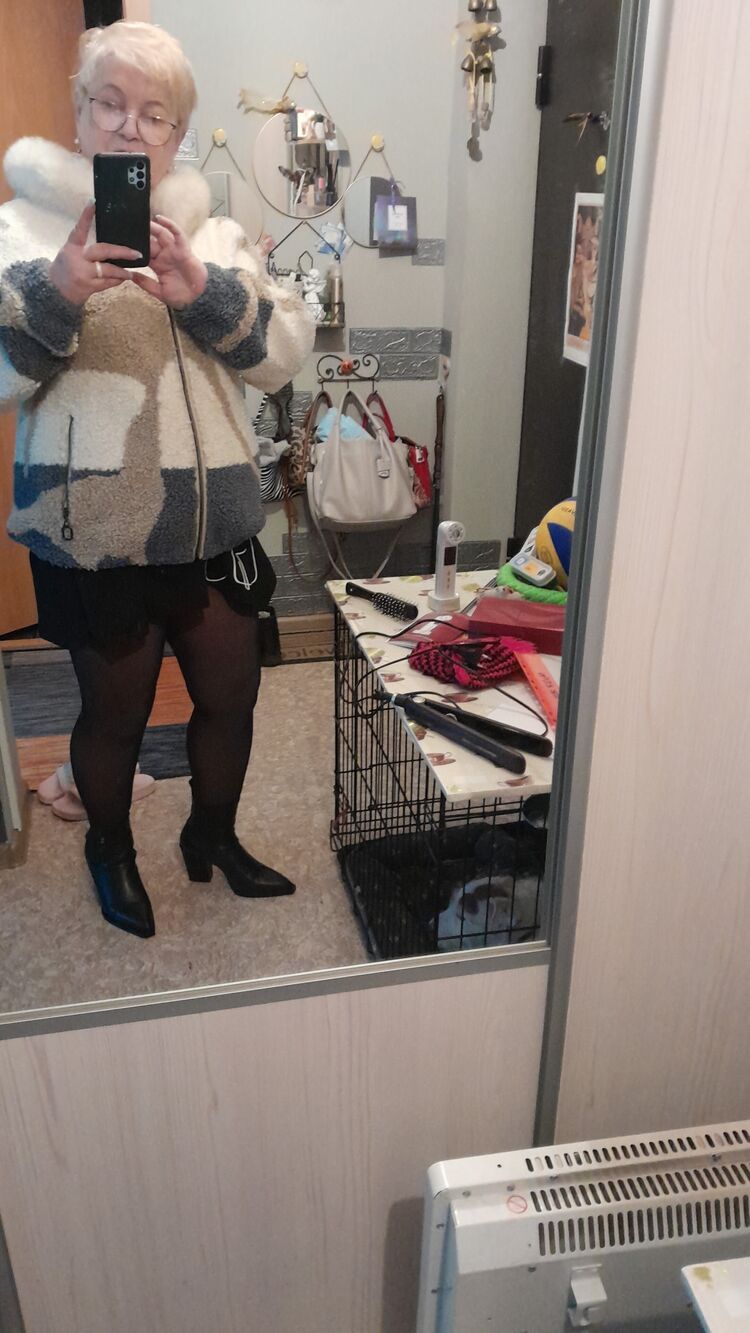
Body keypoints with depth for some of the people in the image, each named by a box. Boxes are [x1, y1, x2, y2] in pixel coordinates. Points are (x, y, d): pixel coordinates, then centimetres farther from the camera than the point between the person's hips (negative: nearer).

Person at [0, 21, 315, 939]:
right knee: (115, 712, 11)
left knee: (231, 696, 14)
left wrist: (202, 292, -18)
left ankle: (213, 834, 42)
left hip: (216, 523, 4)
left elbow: (283, 354, -1)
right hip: (94, 532, -3)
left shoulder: (214, 234, 12)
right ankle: (110, 846, 40)